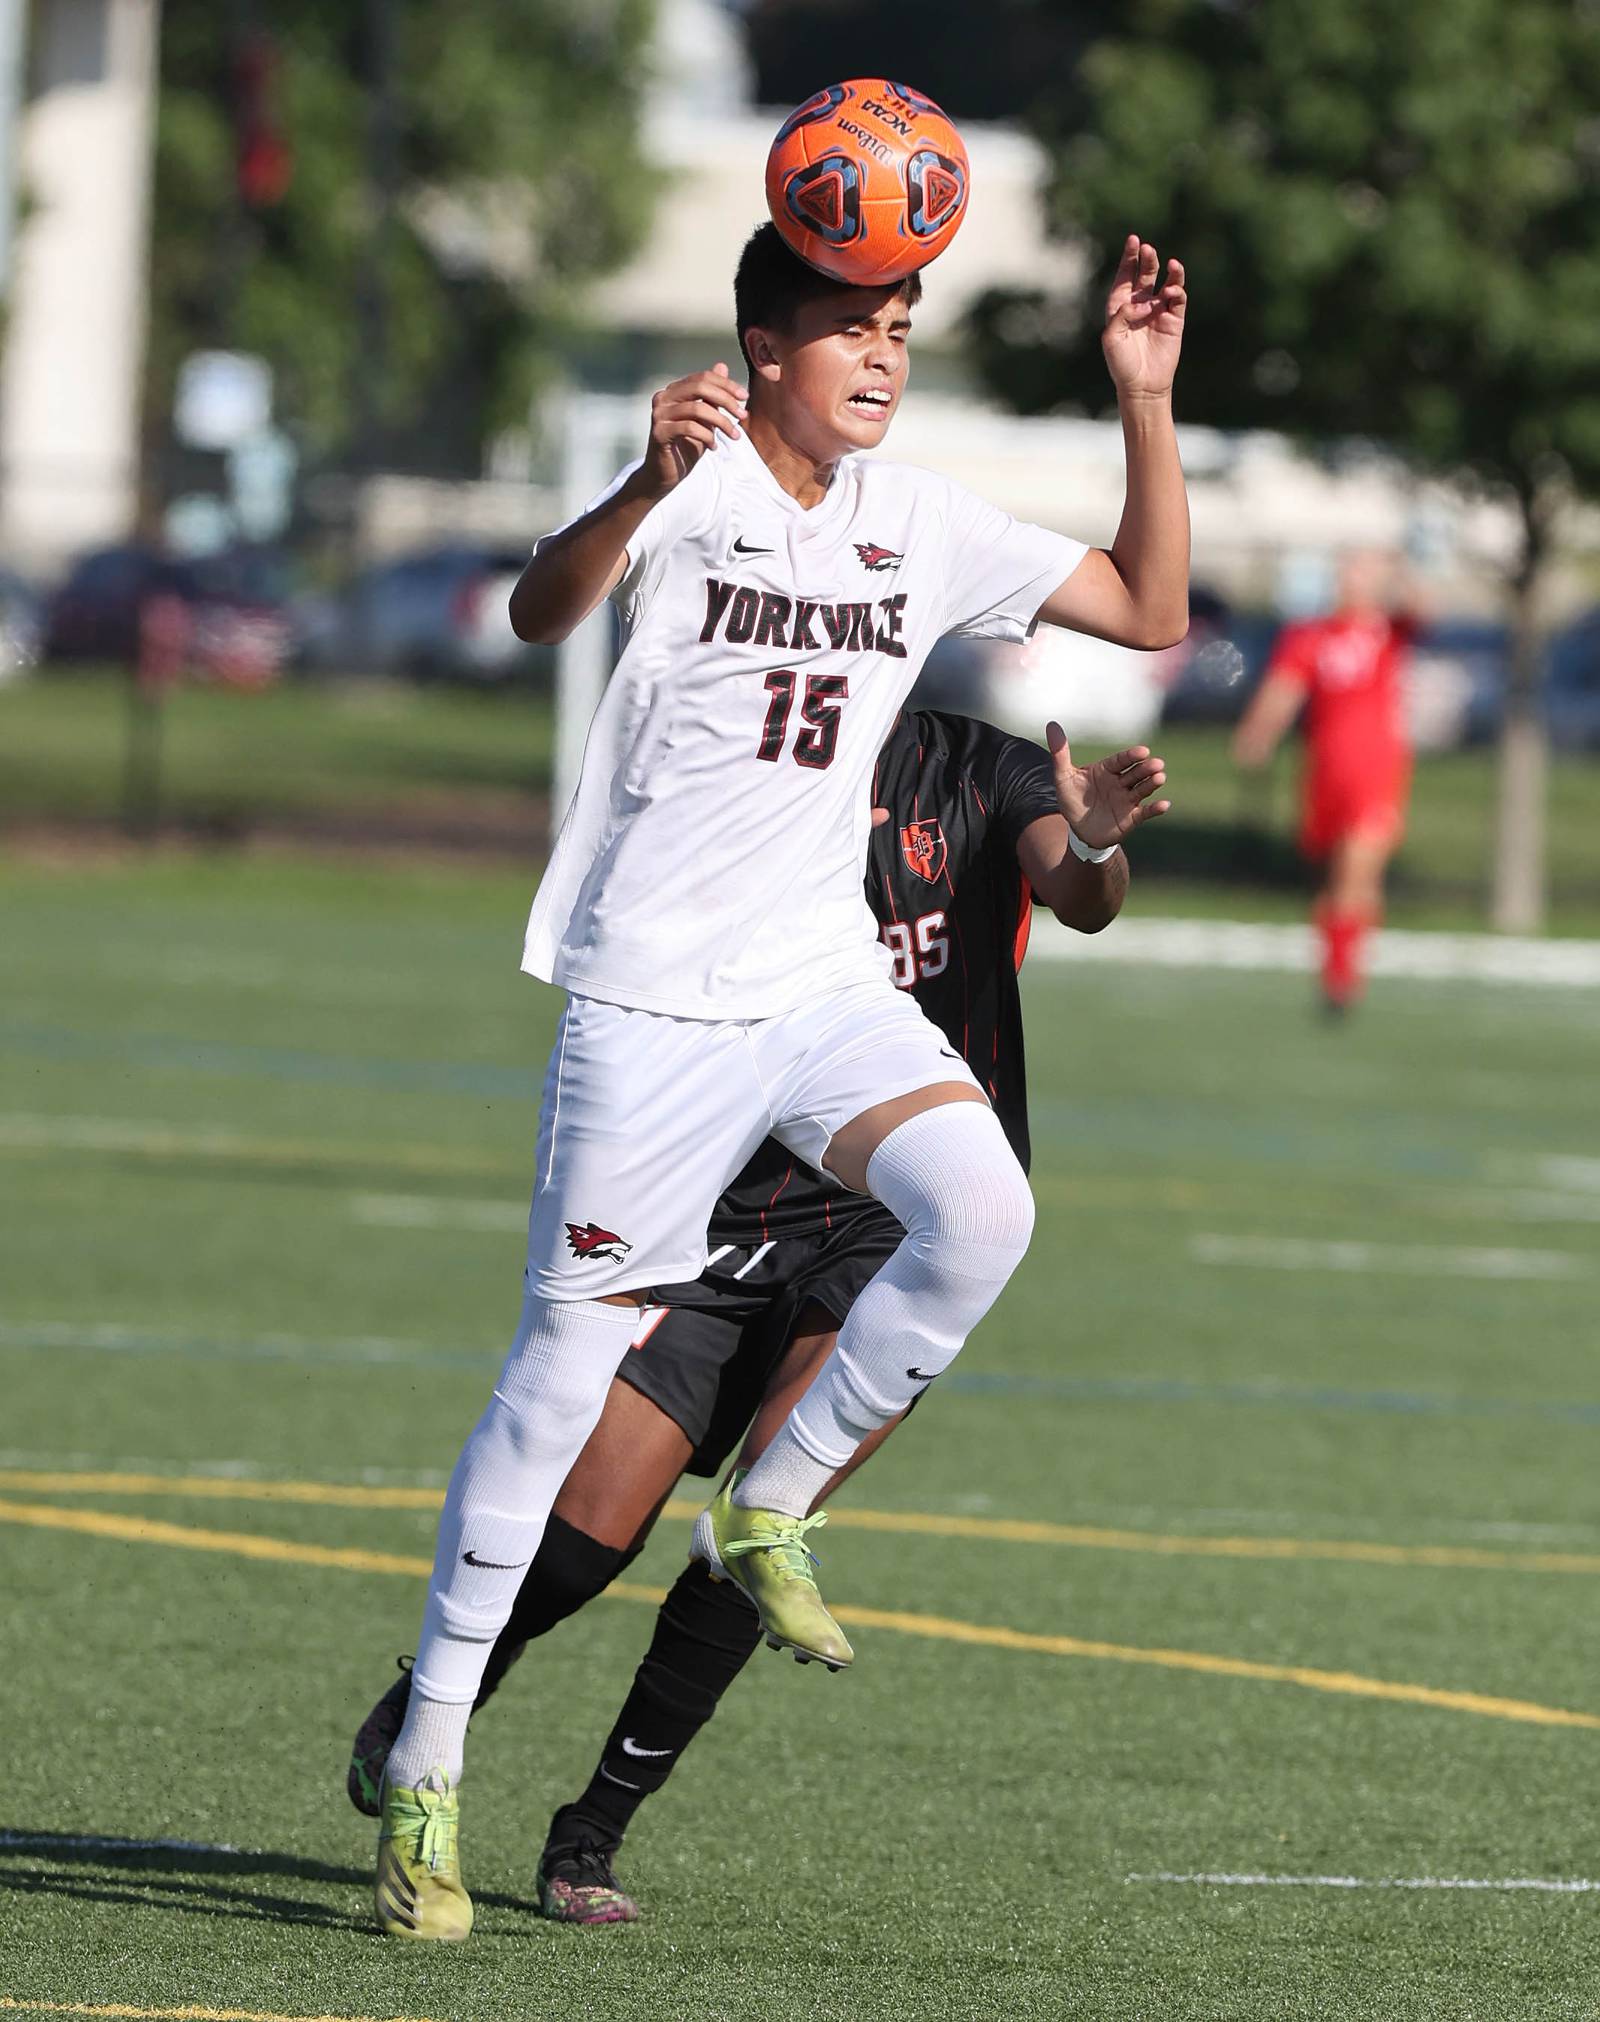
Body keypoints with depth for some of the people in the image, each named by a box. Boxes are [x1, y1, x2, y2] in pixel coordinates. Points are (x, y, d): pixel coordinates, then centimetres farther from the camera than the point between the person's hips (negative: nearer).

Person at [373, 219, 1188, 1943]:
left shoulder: (919, 526, 7)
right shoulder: (692, 483, -10)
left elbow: (1152, 615, 11)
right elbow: (542, 608, -30)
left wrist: (1146, 402, -1)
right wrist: (647, 488, -51)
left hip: (827, 990, 5)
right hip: (652, 1004, -4)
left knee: (980, 1214, -23)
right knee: (562, 1380, -3)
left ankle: (767, 1517, 0)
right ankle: (422, 1783, 8)